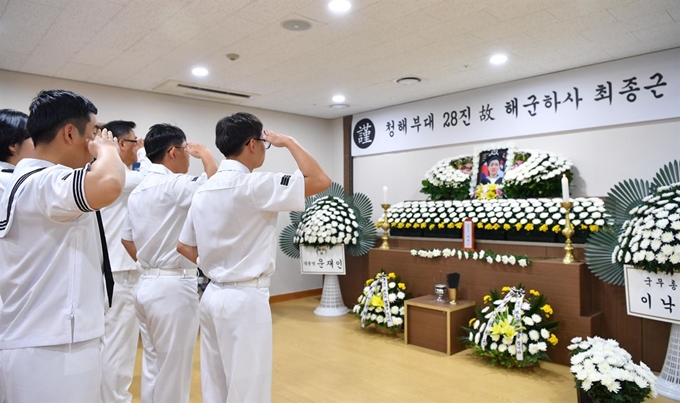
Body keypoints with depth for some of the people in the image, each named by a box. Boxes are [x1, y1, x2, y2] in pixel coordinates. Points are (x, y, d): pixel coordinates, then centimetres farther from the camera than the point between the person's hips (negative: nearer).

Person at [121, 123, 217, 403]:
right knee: (172, 372, 4)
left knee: (152, 367, 19)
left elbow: (127, 239, 17)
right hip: (174, 287, -9)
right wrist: (205, 154, -9)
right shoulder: (174, 185, -17)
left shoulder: (138, 191, 11)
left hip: (147, 284, 9)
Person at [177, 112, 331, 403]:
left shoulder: (204, 191, 7)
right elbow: (320, 181, -19)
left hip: (213, 295, 8)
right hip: (245, 299, -8)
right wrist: (289, 143, -8)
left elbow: (184, 247, 13)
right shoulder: (253, 185, -18)